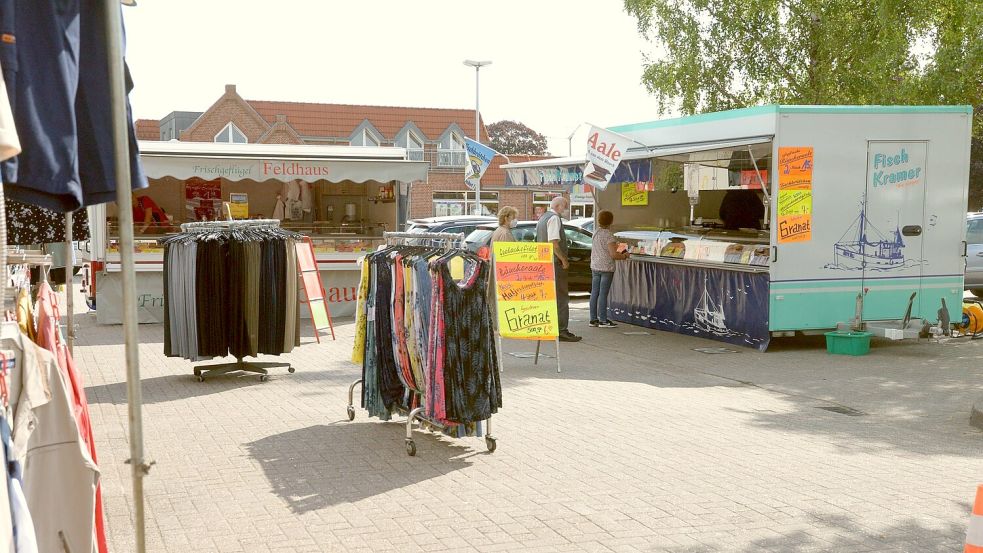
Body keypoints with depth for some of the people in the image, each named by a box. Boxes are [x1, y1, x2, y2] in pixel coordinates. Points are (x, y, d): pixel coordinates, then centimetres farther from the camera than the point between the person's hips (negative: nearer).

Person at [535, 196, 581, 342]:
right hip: (555, 263, -10)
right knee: (561, 297, -7)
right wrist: (564, 260, -14)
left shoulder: (542, 218, 18)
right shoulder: (554, 218, -13)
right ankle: (562, 330, -8)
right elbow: (553, 242, -21)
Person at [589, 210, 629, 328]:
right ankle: (603, 320, 0)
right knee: (603, 293, -4)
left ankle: (593, 319, 14)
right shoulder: (609, 236, -15)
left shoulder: (595, 233, 9)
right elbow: (614, 255, -19)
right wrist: (624, 255, -1)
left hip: (594, 267, 7)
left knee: (594, 292, 9)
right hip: (606, 268, -7)